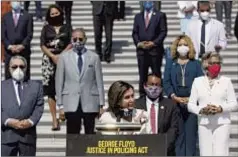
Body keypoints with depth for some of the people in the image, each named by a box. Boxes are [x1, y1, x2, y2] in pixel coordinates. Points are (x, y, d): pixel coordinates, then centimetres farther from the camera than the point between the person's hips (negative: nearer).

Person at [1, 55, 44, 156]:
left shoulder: (36, 85, 15)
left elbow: (39, 106, 5)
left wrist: (31, 121, -11)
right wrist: (7, 121, -13)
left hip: (28, 134, 1)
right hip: (7, 134, -1)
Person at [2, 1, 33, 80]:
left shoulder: (27, 16, 7)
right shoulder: (5, 17, 11)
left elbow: (30, 34, 0)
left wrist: (22, 46, -12)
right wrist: (9, 46, -8)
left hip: (24, 51, -1)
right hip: (9, 51, 1)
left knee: (25, 76, -1)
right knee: (9, 76, 0)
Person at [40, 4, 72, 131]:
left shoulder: (66, 28, 10)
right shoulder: (46, 29, 10)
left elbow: (70, 44, 2)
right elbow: (42, 45, 3)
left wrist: (60, 55, -11)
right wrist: (53, 56, -11)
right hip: (49, 59, 0)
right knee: (50, 90, -3)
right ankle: (54, 120, -1)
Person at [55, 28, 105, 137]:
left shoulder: (94, 57, 7)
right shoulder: (64, 57, 7)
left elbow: (99, 82, 6)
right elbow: (59, 82, 6)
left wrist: (101, 104, 3)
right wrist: (60, 105, 1)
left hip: (90, 104, 0)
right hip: (71, 104, 0)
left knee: (90, 135, 2)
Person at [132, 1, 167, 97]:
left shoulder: (160, 15, 4)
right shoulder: (138, 16, 16)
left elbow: (163, 32, -3)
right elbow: (135, 32, 12)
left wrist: (154, 43, -13)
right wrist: (138, 43, -5)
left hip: (155, 49, -3)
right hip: (141, 50, 3)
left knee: (156, 74, 1)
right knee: (142, 74, 4)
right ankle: (142, 94, 10)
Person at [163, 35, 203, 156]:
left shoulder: (196, 63, 10)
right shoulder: (170, 63, 14)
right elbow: (166, 82, 5)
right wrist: (174, 97, -9)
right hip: (175, 102, 1)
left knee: (191, 132, -2)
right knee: (178, 132, 0)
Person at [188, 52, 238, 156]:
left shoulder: (226, 81, 8)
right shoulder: (198, 81, 11)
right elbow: (190, 105, 8)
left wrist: (220, 108, -14)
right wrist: (201, 110, -12)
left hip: (222, 123, -1)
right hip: (204, 124, 2)